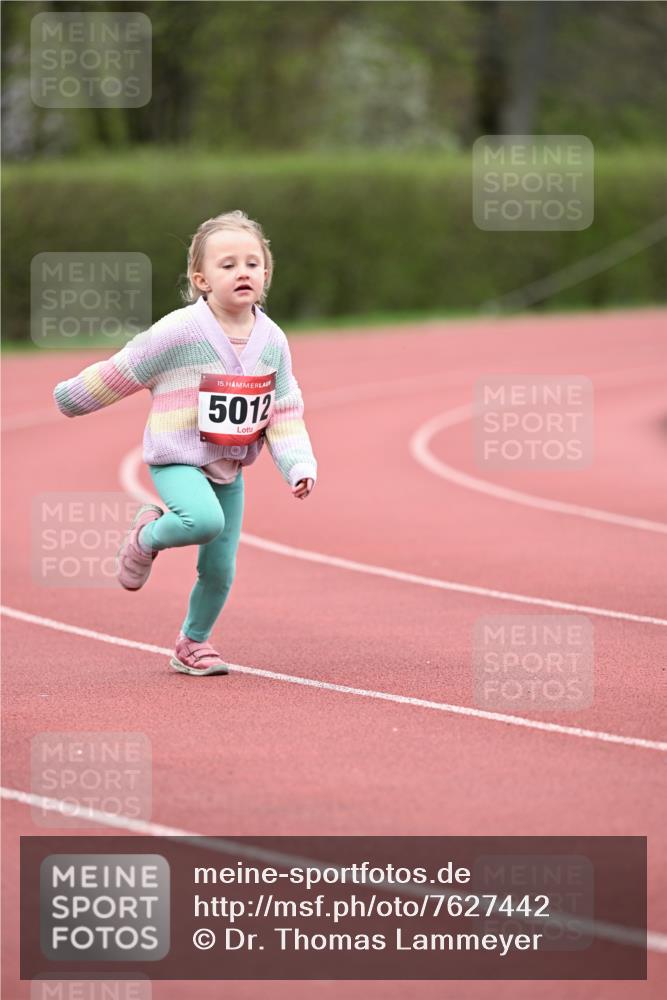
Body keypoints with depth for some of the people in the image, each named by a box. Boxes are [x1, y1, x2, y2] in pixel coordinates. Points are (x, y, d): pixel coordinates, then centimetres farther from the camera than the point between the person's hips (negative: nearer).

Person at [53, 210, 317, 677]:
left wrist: (299, 464, -8)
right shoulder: (179, 332, -18)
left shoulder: (272, 340, -2)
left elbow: (285, 411, 4)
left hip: (230, 468, 5)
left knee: (220, 570, 5)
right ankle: (147, 537, -1)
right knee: (205, 521, -34)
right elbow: (120, 372, -6)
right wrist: (73, 398, 3)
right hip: (177, 459, -5)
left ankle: (193, 644, 31)